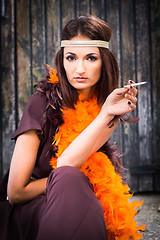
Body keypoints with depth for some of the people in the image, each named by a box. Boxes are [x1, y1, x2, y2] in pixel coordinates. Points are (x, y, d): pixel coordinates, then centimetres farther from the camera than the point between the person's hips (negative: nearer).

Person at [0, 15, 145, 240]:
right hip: (26, 211, -3)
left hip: (80, 208, 3)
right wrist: (70, 181, -11)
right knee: (69, 179, -35)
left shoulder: (107, 105, -3)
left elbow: (66, 162, -21)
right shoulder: (43, 102, -14)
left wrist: (107, 113, -26)